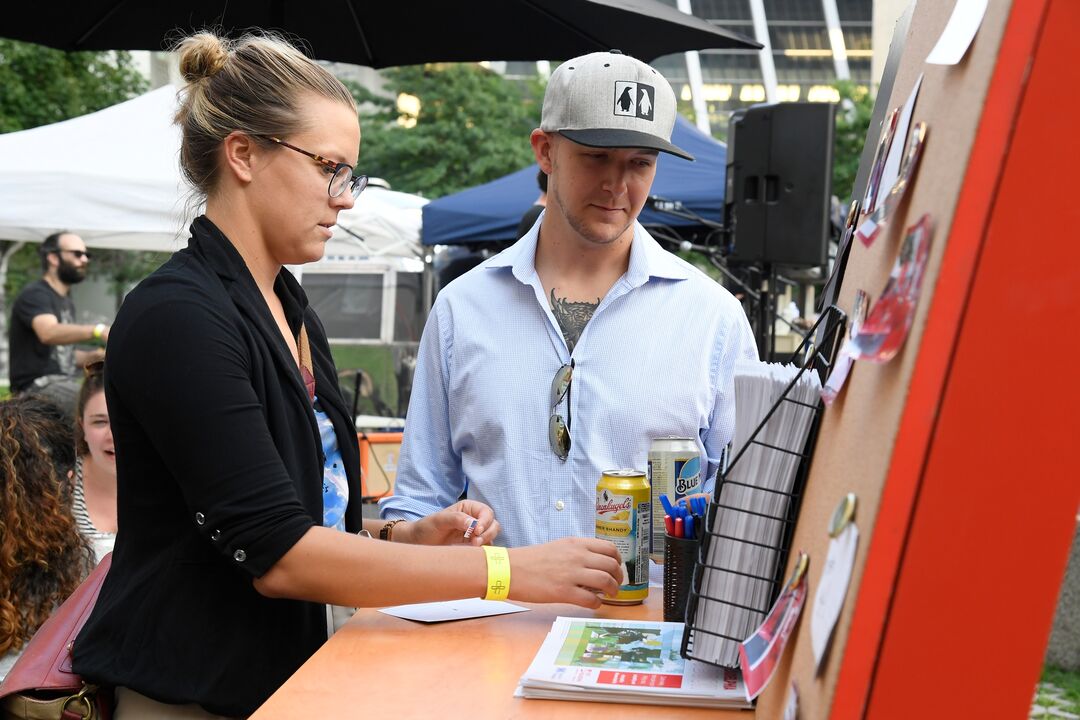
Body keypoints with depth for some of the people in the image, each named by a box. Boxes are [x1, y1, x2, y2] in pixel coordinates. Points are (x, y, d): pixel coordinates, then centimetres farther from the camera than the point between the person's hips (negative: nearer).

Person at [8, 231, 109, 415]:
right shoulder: (35, 295, -9)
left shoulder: (66, 301, 23)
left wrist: (98, 356, 9)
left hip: (64, 385, 10)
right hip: (39, 386, -9)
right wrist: (97, 331, -44)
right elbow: (49, 333, -30)